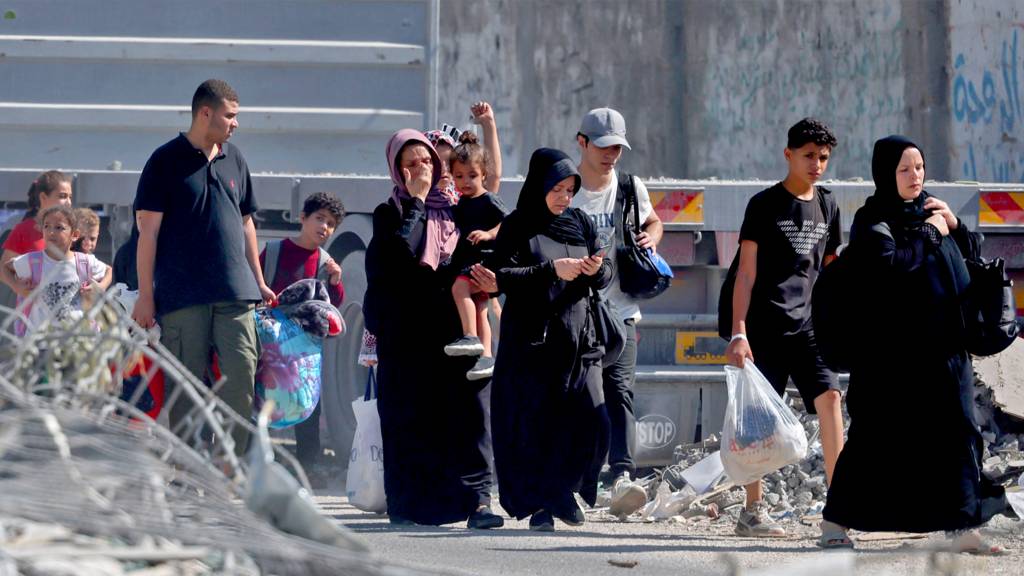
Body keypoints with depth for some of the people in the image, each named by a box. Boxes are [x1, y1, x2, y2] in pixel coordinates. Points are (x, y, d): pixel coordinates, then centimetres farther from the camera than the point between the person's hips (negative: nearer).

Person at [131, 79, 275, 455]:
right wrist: (145, 295, -8)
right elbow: (148, 230, -4)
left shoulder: (234, 160, 15)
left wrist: (258, 282, 20)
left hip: (234, 294, 4)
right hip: (182, 295, -4)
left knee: (242, 377, -5)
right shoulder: (166, 161, -1)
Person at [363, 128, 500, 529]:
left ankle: (477, 498, -15)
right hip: (407, 332, -3)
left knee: (468, 409, -10)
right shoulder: (389, 213, 5)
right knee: (410, 417, -2)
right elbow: (401, 254, -15)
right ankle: (407, 504, 6)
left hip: (453, 327, 3)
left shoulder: (452, 210, 17)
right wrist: (416, 201, -9)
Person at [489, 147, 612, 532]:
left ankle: (561, 489, 16)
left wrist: (596, 269, -11)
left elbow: (604, 279, 12)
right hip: (531, 341, -4)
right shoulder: (517, 227, -1)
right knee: (535, 426, -3)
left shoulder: (580, 223, 12)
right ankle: (538, 504, 8)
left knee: (593, 424, -5)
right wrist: (551, 270, -20)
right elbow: (502, 277, -11)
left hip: (578, 338, 4)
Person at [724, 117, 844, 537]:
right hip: (766, 326, -4)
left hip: (807, 326, 4)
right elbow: (746, 272, -5)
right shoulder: (765, 205, -2)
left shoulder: (827, 206, 13)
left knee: (829, 397, -11)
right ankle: (752, 511, 6)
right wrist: (738, 333, -12)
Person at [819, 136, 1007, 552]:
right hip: (894, 349, -6)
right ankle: (835, 522, 10)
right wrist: (930, 236, -13)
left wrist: (955, 225, 1)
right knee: (876, 437, -1)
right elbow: (888, 263, -23)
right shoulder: (873, 220, -5)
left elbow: (970, 258, 19)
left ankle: (964, 526, -1)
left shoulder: (930, 211, 15)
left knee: (956, 431, -1)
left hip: (943, 343, 6)